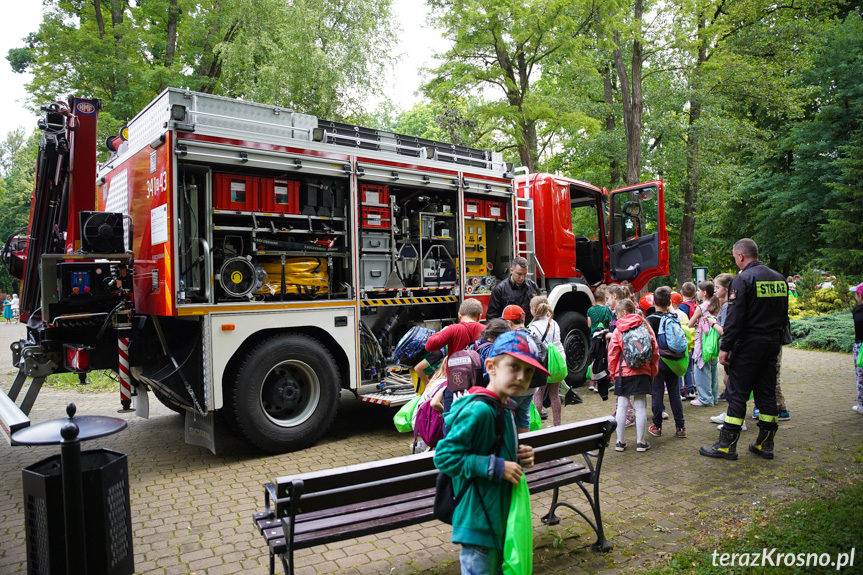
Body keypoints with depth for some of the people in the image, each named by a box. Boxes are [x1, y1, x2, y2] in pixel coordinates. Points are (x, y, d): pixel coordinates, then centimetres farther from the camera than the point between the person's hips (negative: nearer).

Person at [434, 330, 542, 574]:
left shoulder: (504, 407, 6)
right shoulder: (478, 410, -24)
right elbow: (444, 456, -26)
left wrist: (518, 457, 1)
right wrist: (496, 467, -24)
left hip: (499, 515, 10)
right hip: (478, 521, -10)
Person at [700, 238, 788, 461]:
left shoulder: (743, 279, -13)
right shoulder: (779, 278, 11)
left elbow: (734, 318, -18)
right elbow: (783, 316, 18)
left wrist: (725, 347, -15)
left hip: (748, 346, -7)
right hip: (772, 344, 7)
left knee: (737, 394, -3)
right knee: (766, 393, 13)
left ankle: (727, 445, 2)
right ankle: (765, 444, 19)